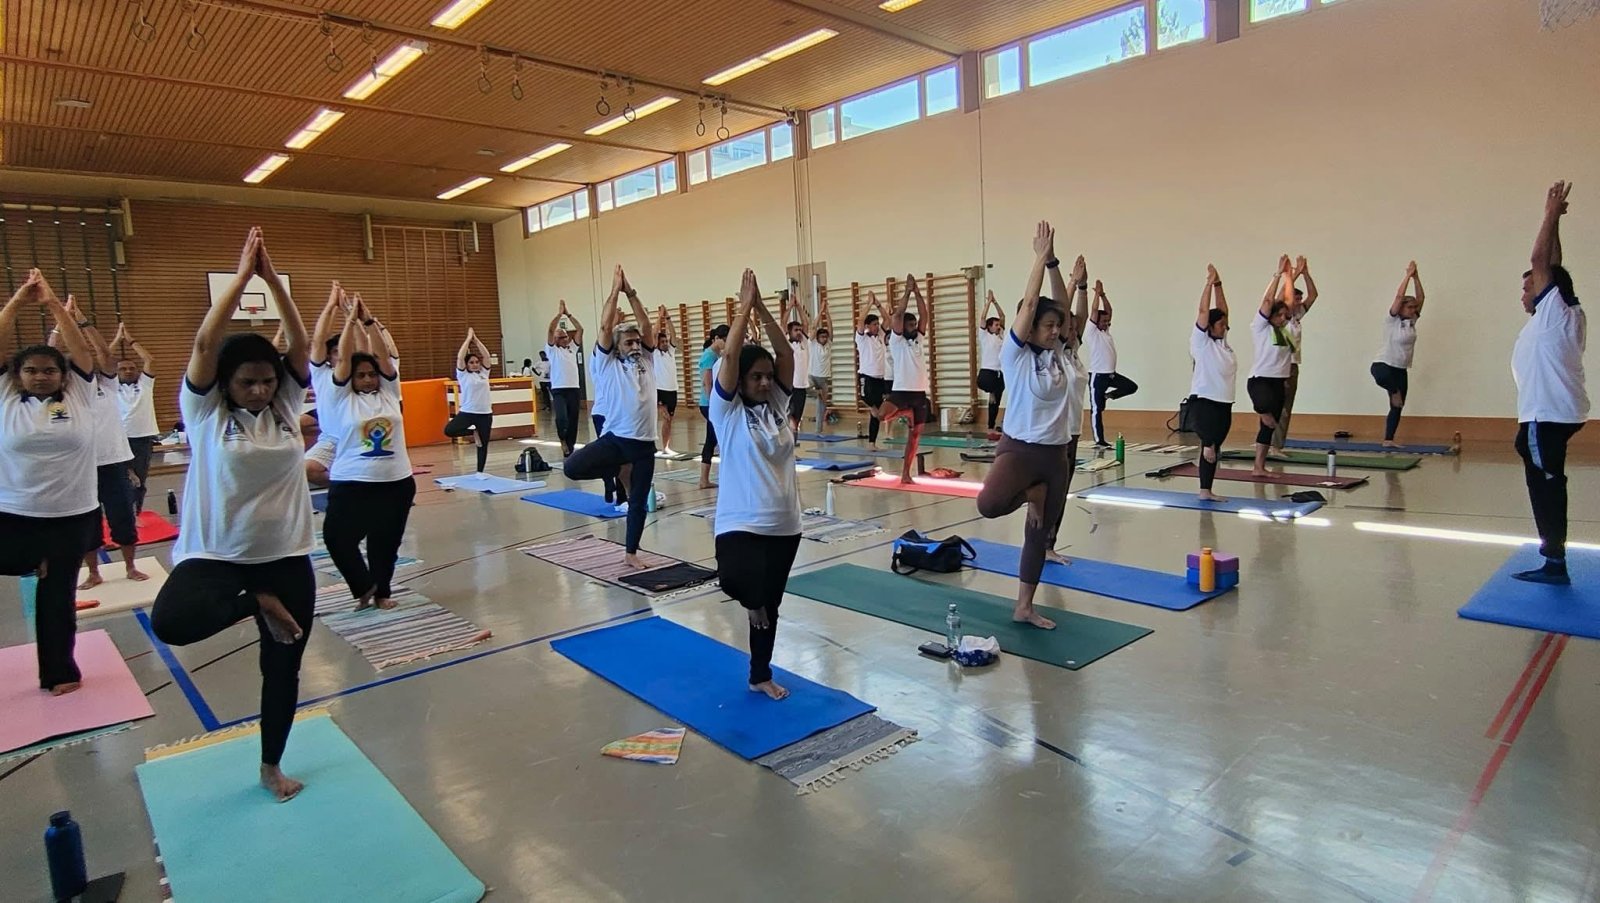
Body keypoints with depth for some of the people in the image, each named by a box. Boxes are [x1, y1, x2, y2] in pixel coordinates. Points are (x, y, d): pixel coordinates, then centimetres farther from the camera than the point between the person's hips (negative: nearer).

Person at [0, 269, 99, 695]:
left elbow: (81, 348, -2)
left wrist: (52, 302, -5)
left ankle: (58, 671, 24)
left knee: (59, 592, 11)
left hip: (72, 514, 0)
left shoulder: (78, 396, 3)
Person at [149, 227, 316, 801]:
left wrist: (272, 277, -9)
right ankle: (256, 603, -2)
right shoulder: (205, 411, -5)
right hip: (215, 555, -2)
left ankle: (271, 767, 34)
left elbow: (301, 344, -6)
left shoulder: (285, 406, 3)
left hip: (286, 555, 2)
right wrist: (242, 274, -15)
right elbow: (205, 343, -16)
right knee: (169, 623, -33)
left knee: (283, 667, 11)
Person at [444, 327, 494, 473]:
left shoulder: (484, 372, 10)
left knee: (484, 444, 6)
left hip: (485, 413, 2)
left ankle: (480, 472, 18)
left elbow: (486, 355, 1)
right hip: (467, 412, -2)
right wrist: (468, 338, -6)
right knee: (449, 430, -22)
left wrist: (476, 339, 1)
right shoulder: (463, 374, 1)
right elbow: (460, 357, -10)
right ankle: (473, 432, 3)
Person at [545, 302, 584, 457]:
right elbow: (550, 330, -8)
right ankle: (562, 439, 6)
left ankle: (570, 448, 14)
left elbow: (580, 329, 8)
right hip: (558, 390, -4)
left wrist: (568, 314, 5)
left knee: (573, 421, 5)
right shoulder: (552, 349, 5)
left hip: (574, 389, 4)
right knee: (562, 418, -21)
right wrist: (559, 313, -5)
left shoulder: (573, 348, 15)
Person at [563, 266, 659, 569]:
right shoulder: (606, 364, 1)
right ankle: (619, 470, 6)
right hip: (615, 438, -2)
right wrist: (615, 290, -3)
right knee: (572, 467, -22)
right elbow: (605, 327, -7)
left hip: (644, 443, 2)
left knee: (639, 502, 8)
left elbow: (646, 325, 3)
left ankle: (630, 552, 26)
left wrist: (631, 292, 1)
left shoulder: (646, 360, 10)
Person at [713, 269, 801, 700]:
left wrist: (762, 307, -6)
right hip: (740, 522, -5)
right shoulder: (727, 410, -5)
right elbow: (730, 356, -17)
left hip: (783, 523, 5)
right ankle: (751, 599, 6)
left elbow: (787, 353, -2)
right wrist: (745, 305, -11)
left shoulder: (778, 404, 7)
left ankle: (760, 676, 35)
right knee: (742, 582, -32)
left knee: (770, 602, 15)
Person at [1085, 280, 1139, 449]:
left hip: (1111, 373, 8)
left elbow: (1108, 310, 12)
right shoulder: (1091, 332, -9)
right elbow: (1094, 311, -16)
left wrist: (1103, 294, 6)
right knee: (1097, 409, -3)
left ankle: (1109, 395, 17)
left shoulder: (1106, 331, 13)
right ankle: (1099, 440, 0)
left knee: (1132, 386, 2)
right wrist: (1097, 293, -11)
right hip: (1098, 375, -8)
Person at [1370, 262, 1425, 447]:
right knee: (1382, 376, -45)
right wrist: (1408, 275, -13)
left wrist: (1416, 277, -3)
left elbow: (1420, 298, 3)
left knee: (1397, 407, 6)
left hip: (1401, 369, 7)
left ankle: (1388, 440, 13)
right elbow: (1399, 296, -17)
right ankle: (1395, 393, -13)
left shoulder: (1412, 321, 8)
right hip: (1383, 364, -6)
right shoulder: (1392, 320, -9)